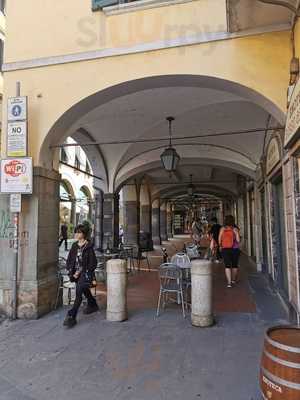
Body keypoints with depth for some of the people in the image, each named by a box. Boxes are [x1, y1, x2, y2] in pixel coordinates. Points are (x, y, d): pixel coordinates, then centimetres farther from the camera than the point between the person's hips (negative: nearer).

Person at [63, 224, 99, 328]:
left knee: (79, 292, -21)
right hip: (76, 273, 7)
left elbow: (93, 264, -12)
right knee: (84, 290, 24)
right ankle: (93, 305, 49)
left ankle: (71, 316, -18)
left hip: (86, 273, -7)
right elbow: (69, 260, 13)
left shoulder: (88, 247, -12)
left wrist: (81, 271, -15)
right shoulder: (74, 246, 5)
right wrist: (71, 271, -2)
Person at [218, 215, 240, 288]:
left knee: (227, 265, 0)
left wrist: (220, 246, 18)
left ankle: (229, 282, -11)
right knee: (235, 265, 18)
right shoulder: (235, 229, -8)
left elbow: (219, 239, 1)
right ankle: (233, 279, 34)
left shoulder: (222, 229, -4)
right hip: (235, 249, 0)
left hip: (225, 249, 0)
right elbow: (238, 240, -12)